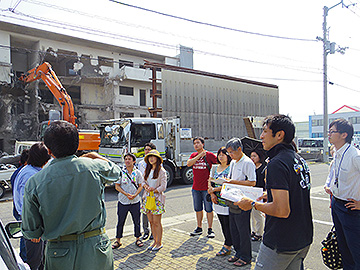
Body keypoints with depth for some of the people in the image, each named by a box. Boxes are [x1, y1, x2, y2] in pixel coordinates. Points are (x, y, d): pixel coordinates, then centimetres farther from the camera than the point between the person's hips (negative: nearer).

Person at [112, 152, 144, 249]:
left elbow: (140, 186, 3)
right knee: (120, 221, 7)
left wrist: (135, 195, -14)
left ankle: (138, 238, 27)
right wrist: (126, 194, -15)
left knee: (137, 221, 9)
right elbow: (117, 186, -2)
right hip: (123, 201, -1)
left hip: (135, 201, 1)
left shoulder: (138, 172, 1)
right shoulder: (120, 172, -3)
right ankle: (118, 240, 22)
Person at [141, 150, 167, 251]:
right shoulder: (147, 170, 12)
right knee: (151, 222, 9)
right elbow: (143, 182, 15)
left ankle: (159, 243, 12)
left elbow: (163, 187, -10)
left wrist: (153, 190, -18)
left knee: (156, 222, -1)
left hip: (157, 198, -6)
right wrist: (146, 186, -7)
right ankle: (155, 241, 22)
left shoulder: (161, 171, -7)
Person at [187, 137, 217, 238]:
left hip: (207, 188, -4)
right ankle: (199, 228, 27)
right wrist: (200, 155, -13)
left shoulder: (209, 155, -5)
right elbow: (188, 164, -9)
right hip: (196, 188, 5)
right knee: (198, 209, 14)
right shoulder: (193, 155, 9)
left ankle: (210, 229, 15)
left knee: (209, 209, 3)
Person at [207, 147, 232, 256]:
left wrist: (214, 189, -14)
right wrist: (212, 194, -4)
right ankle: (229, 245, 24)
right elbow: (210, 181, 11)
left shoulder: (231, 168, -10)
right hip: (217, 200, 7)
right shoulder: (214, 168, 12)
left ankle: (227, 247, 10)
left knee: (227, 224, -1)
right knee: (223, 224, 13)